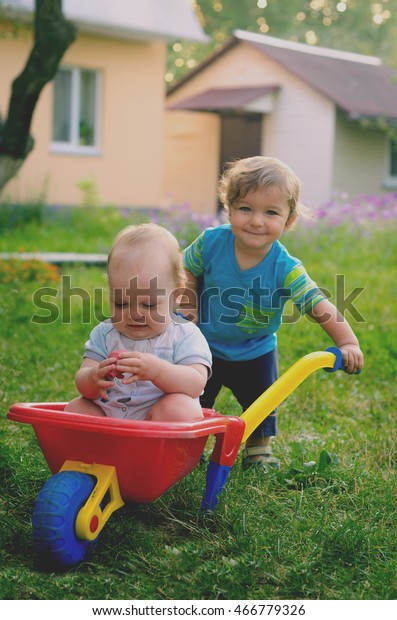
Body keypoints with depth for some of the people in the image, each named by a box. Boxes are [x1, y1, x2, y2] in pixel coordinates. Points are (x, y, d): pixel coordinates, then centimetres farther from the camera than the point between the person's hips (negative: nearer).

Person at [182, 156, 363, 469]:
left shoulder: (286, 269, -27)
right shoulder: (211, 243, -22)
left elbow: (321, 307, -30)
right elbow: (188, 271, -2)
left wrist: (347, 343, -42)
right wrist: (189, 305, -12)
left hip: (256, 353, 0)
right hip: (206, 347, 0)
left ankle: (259, 450, 43)